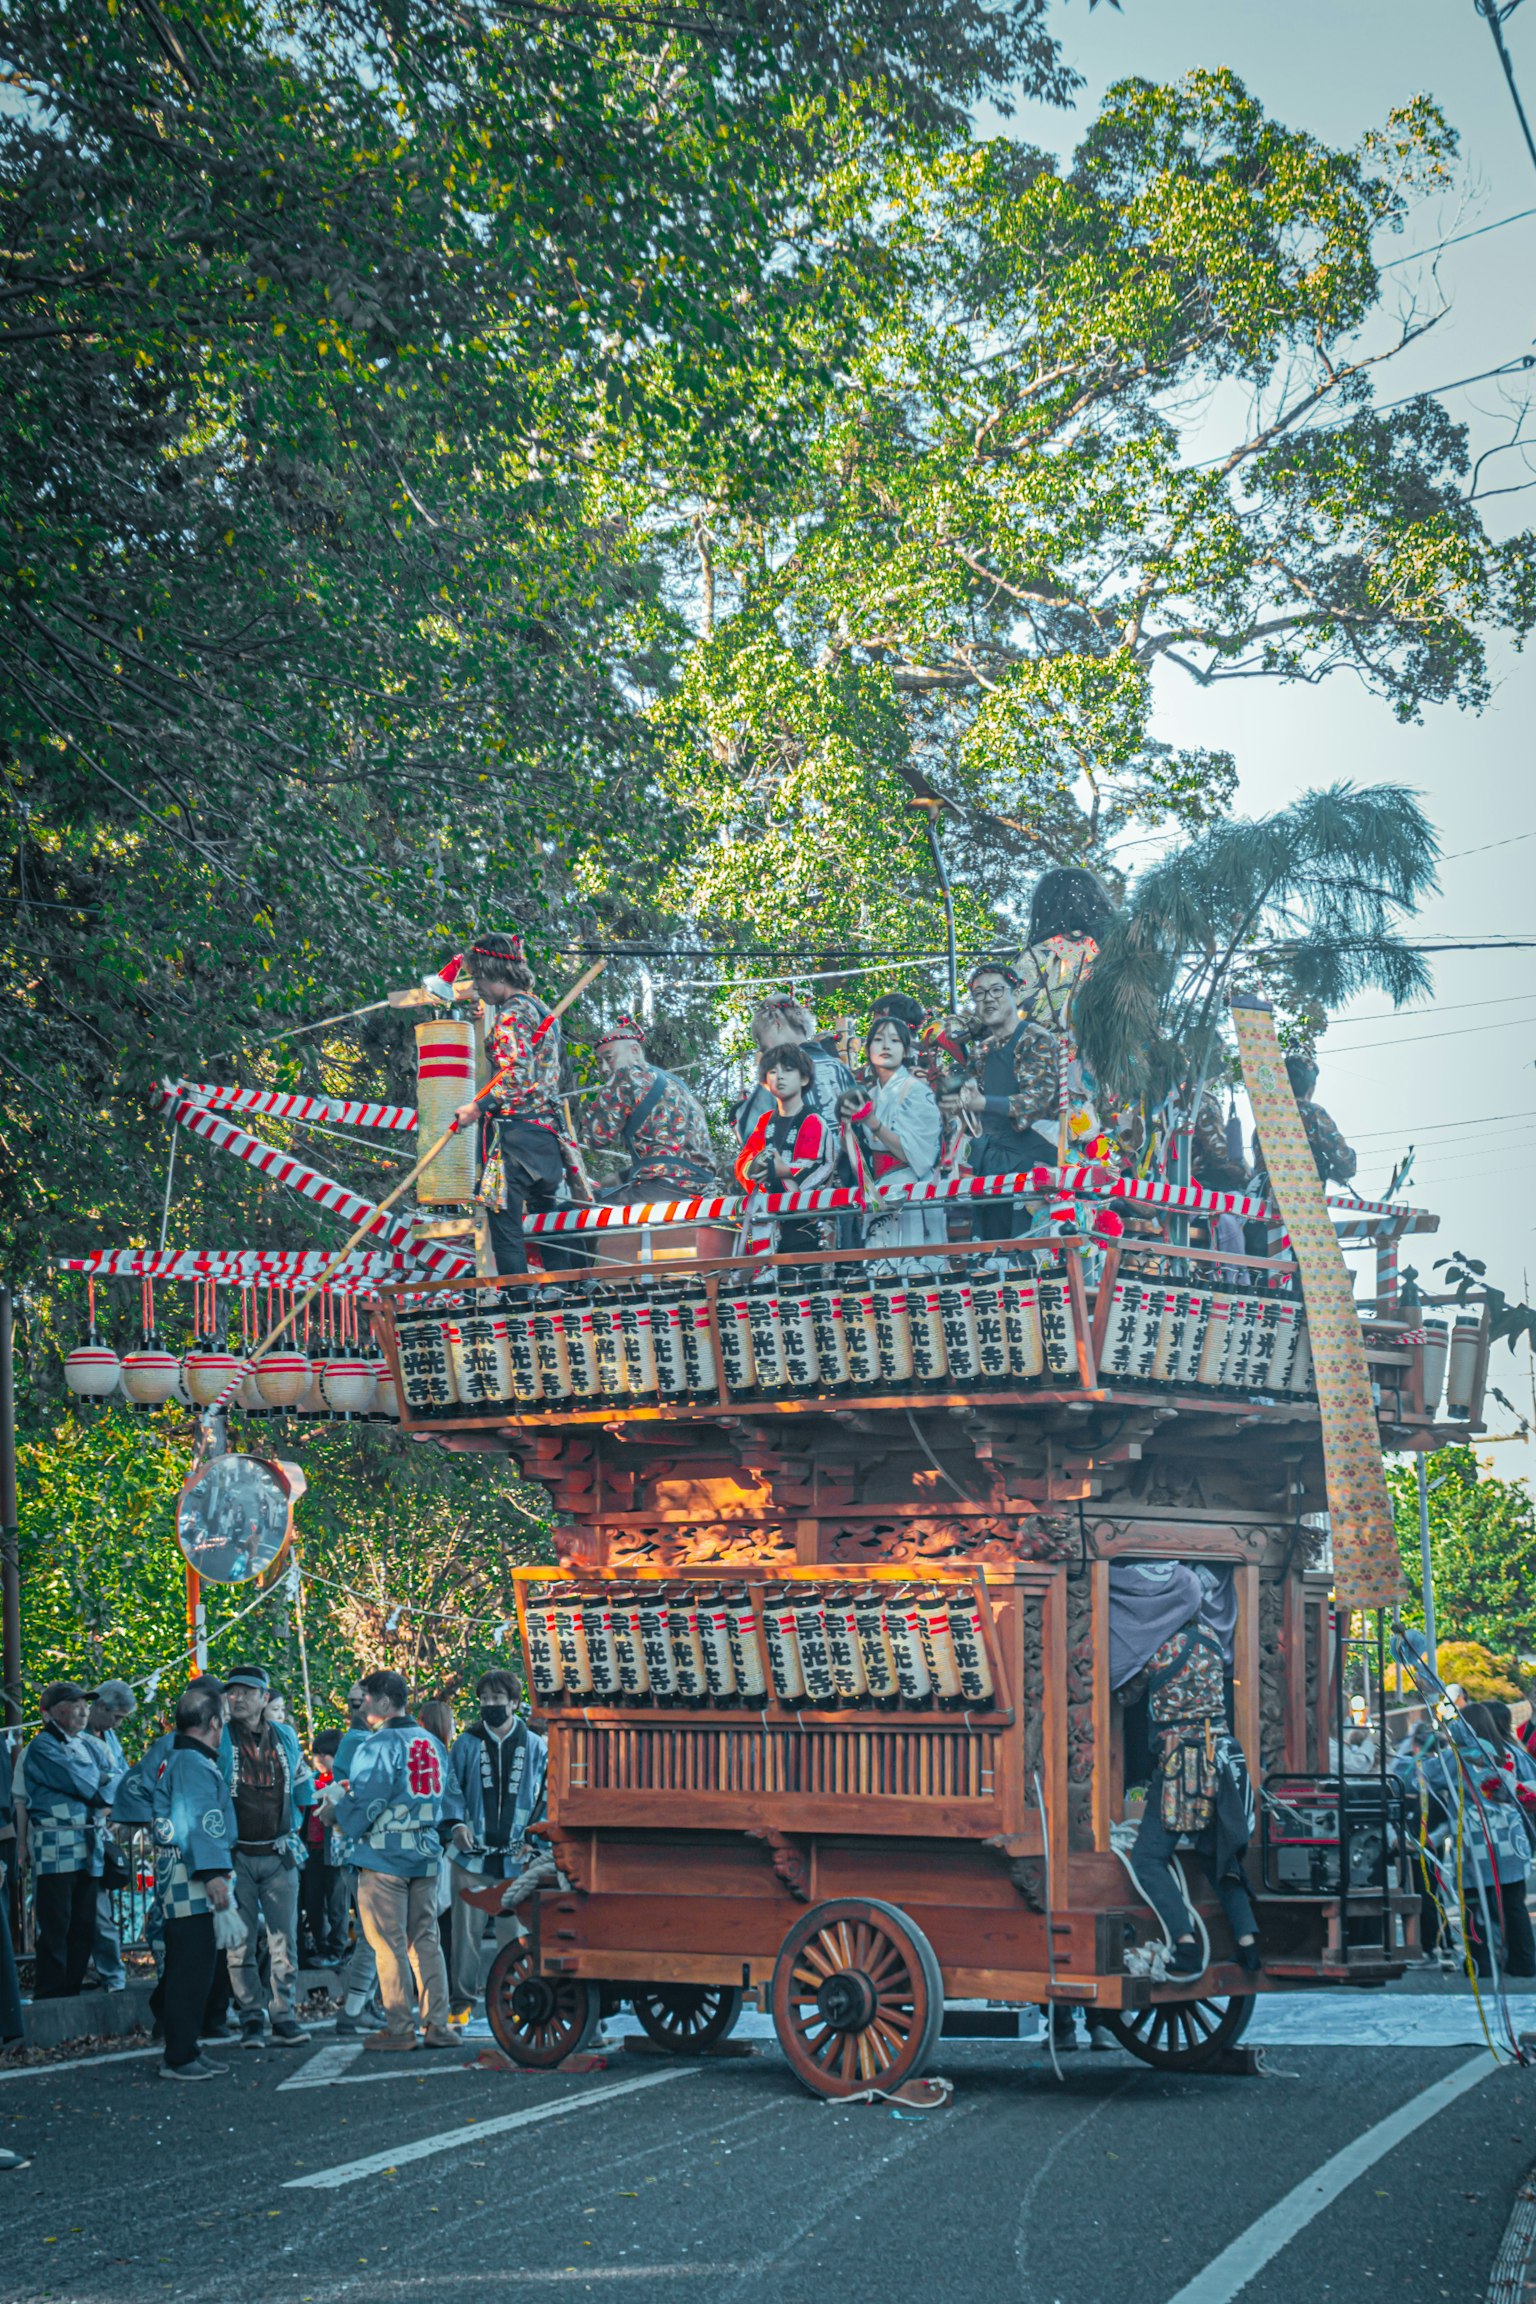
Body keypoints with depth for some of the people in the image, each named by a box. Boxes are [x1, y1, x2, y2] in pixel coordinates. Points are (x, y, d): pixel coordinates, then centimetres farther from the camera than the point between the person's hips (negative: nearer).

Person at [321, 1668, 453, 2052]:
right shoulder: (432, 1743, 12)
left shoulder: (378, 1746, -13)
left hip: (385, 1857, -7)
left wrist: (338, 1809, 7)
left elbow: (365, 1802, -16)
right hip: (426, 1853, 7)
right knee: (426, 1940, 10)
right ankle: (437, 2026, 9)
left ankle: (399, 2029, 2)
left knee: (389, 1944, 0)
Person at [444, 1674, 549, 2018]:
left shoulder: (534, 1745, 7)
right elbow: (452, 1787, 7)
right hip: (472, 1850, 0)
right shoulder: (467, 1744, 6)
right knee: (468, 1927, -1)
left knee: (513, 1928, 3)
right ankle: (464, 1996, 7)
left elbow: (546, 1794, 11)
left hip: (516, 1854, 0)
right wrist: (456, 1823, -9)